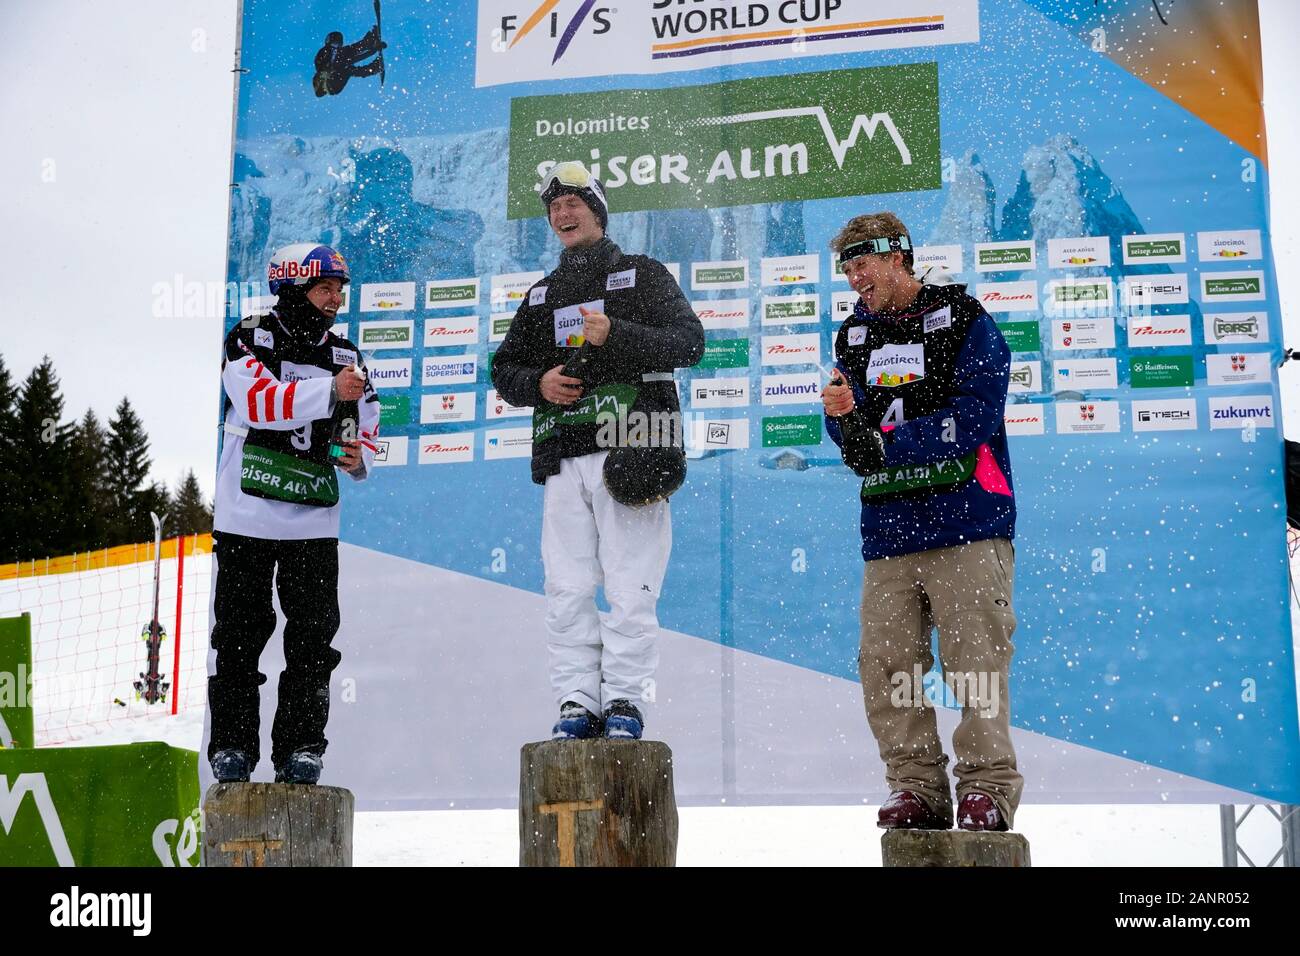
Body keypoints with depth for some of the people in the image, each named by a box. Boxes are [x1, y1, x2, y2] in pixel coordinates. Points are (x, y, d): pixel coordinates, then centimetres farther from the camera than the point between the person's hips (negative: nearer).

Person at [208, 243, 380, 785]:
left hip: (314, 521, 3)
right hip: (246, 515, -3)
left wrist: (360, 455, -3)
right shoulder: (250, 338, -3)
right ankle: (232, 744, 15)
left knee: (313, 637, 0)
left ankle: (301, 748, 9)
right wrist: (330, 391, -29)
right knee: (240, 633, 4)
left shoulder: (344, 356, 12)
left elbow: (365, 426, 19)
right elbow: (257, 399, -21)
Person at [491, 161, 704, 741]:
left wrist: (616, 335, -16)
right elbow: (504, 369, 24)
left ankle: (625, 702, 0)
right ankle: (577, 702, 6)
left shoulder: (642, 275, 10)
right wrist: (537, 382, 1)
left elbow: (688, 342, -2)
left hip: (629, 449, -4)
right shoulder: (542, 295, 24)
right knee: (567, 591, 1)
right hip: (562, 455, 5)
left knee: (629, 589, -6)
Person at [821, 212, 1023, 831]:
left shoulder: (964, 320, 1)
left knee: (975, 659, -6)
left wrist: (885, 444, -14)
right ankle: (916, 785, 10)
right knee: (885, 663, 1)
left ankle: (987, 785, 3)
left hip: (965, 520, -5)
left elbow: (972, 418, -11)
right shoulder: (855, 334, 18)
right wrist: (844, 416, -10)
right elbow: (857, 441, 14)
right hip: (887, 525, 5)